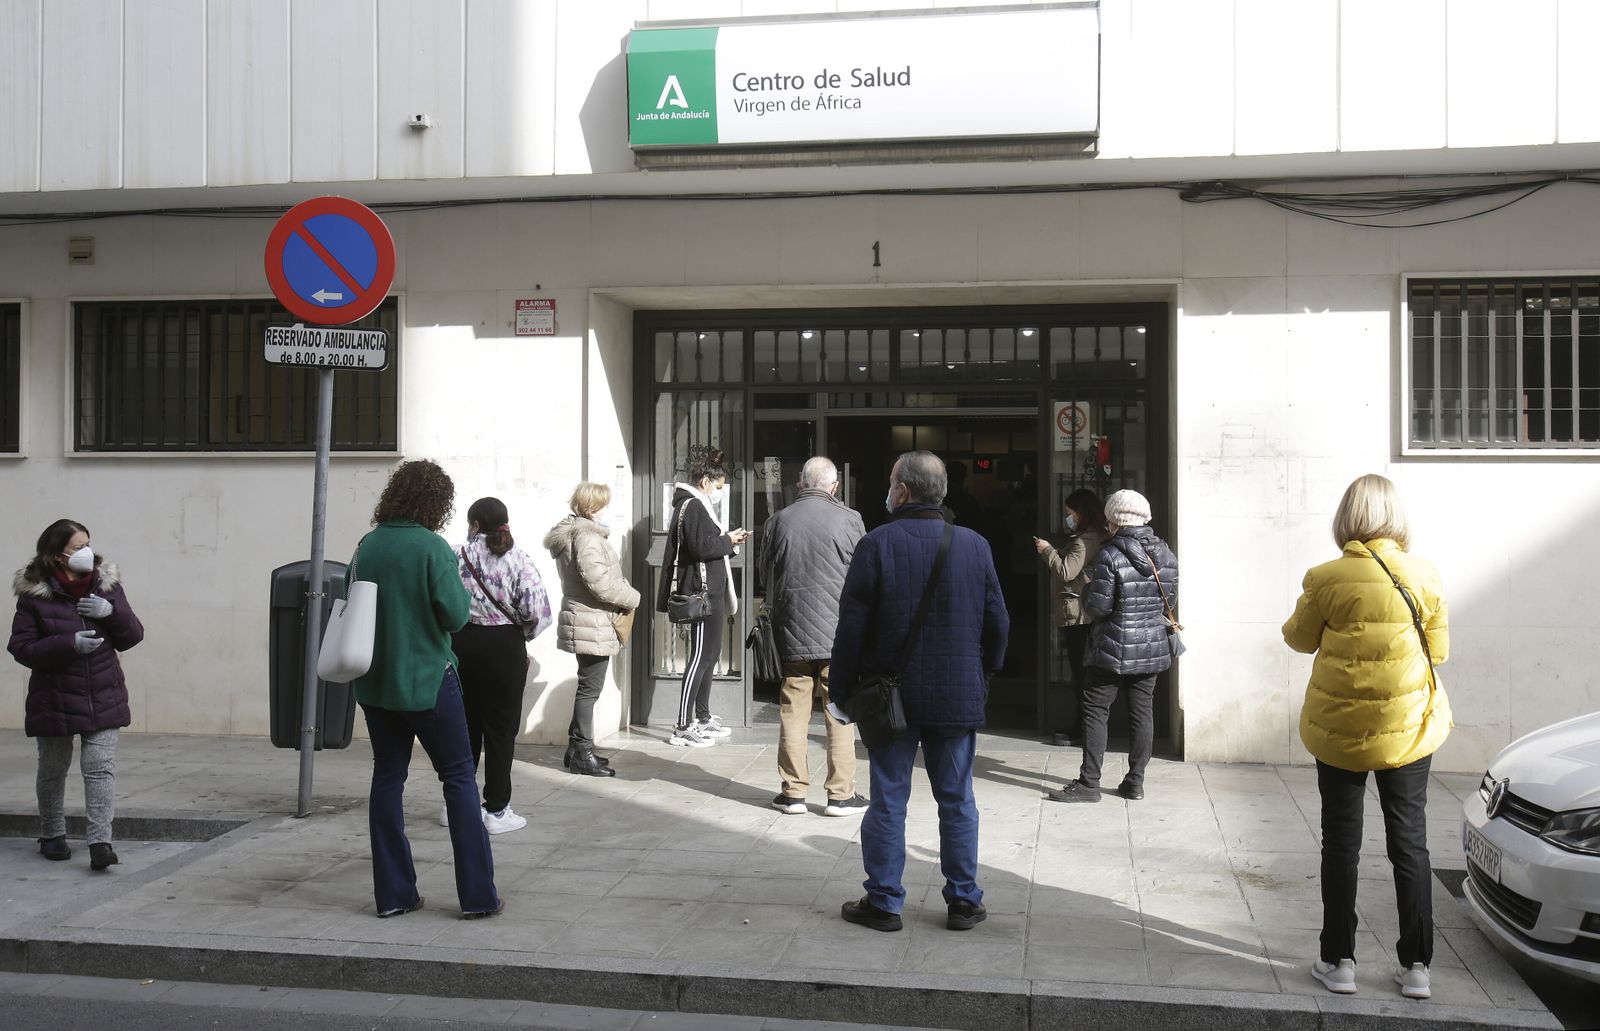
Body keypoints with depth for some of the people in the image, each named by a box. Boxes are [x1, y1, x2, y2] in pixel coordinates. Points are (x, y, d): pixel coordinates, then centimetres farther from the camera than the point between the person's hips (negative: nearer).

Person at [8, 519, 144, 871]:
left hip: (103, 697, 1)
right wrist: (69, 644, -23)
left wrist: (111, 612, -16)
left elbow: (132, 637, 4)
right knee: (53, 769, 14)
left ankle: (100, 842, -8)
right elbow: (21, 648, -9)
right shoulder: (34, 594, -6)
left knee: (101, 767, -8)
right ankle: (52, 835, 33)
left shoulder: (106, 585, 2)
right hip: (54, 698, -1)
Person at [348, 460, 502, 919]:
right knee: (459, 778, 5)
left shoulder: (367, 546, 2)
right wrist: (461, 586, 2)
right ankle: (477, 894, 5)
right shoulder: (432, 547, -15)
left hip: (375, 683, 5)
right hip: (427, 680, -5)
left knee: (387, 778, 13)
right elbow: (455, 614, -15)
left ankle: (393, 893, 16)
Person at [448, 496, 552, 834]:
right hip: (504, 646, -2)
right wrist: (522, 631, 5)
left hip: (460, 645, 2)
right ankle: (496, 810, 8)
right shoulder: (517, 559, -6)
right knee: (500, 729, 5)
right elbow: (537, 610, -14)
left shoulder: (457, 557, -2)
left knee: (464, 727, 14)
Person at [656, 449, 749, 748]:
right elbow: (701, 547, -22)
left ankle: (703, 718, 26)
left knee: (709, 655, 17)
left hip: (710, 591, 11)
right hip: (702, 592, -11)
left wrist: (729, 541, 11)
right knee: (701, 656, -10)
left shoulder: (694, 505, 20)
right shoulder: (694, 506, -13)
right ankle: (683, 728, -8)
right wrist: (728, 540, -9)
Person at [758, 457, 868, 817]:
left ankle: (793, 791, 14)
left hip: (791, 629, 2)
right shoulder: (848, 519, -7)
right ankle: (841, 794, 8)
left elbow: (766, 572, 11)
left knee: (793, 710, 9)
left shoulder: (778, 521, 0)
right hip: (838, 631, -2)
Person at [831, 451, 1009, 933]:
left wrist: (844, 690, 1)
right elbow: (998, 623, 6)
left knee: (888, 801, 6)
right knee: (957, 801, 11)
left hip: (889, 696, -2)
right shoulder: (974, 545, 1)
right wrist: (982, 679, 18)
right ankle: (964, 901, 17)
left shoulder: (876, 545, -10)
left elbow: (851, 626, -9)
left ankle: (884, 902, 12)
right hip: (958, 698, 3)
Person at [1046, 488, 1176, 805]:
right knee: (1142, 712, 11)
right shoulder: (1166, 555, 3)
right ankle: (1135, 781, 16)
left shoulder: (1111, 556, -17)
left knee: (1095, 711, 2)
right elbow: (1171, 603, 11)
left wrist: (1089, 589, 3)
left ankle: (1089, 783, 3)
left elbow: (1097, 607, -16)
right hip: (1153, 648, 6)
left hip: (1114, 649, -6)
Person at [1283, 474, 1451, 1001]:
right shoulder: (1424, 576, -7)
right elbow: (1439, 650, 3)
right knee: (1409, 843, 12)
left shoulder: (1326, 579, -13)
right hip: (1408, 729, 2)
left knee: (1341, 843, 10)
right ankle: (1415, 966, 17)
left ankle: (1338, 961, 14)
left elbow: (1300, 639, 2)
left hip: (1339, 730, -1)